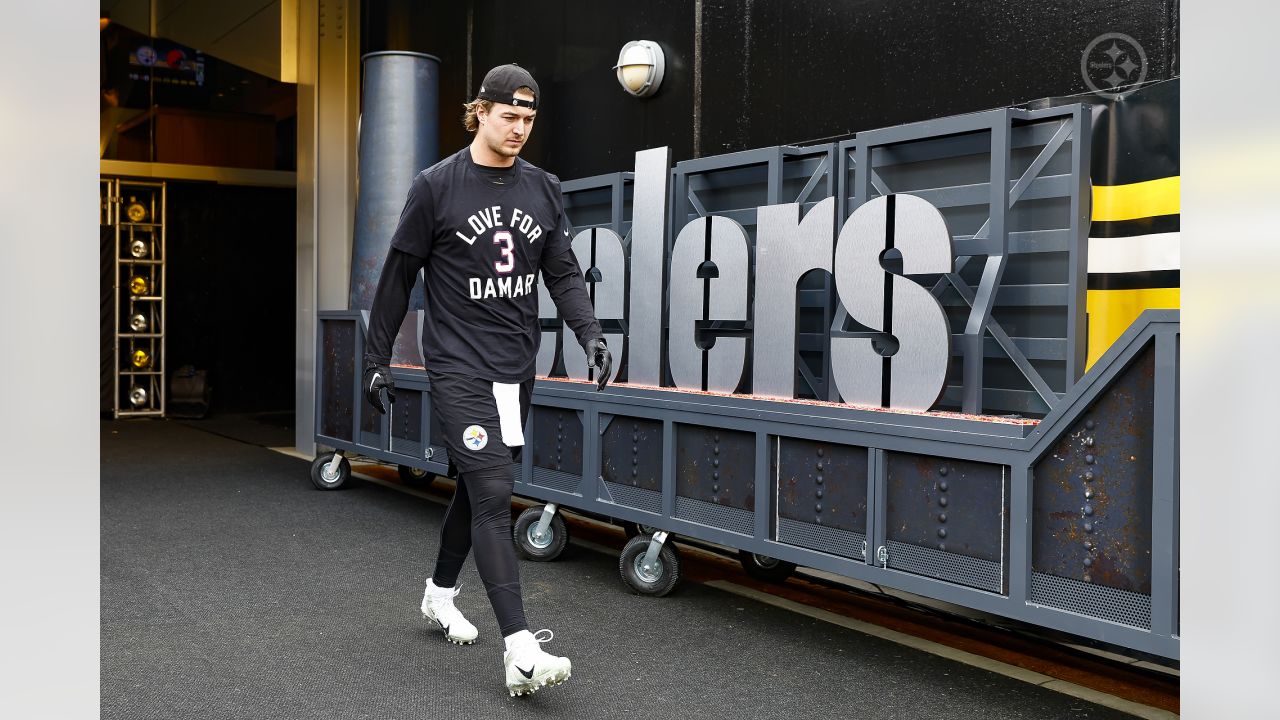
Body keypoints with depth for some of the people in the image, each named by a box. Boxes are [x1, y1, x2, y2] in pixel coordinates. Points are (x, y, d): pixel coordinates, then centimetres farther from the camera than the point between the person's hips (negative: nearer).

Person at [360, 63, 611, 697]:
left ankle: (440, 594, 39)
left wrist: (590, 333, -9)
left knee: (476, 485, 17)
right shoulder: (436, 186, -5)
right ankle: (519, 649, -16)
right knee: (492, 493, -14)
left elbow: (563, 272, 8)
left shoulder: (542, 189, 8)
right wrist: (377, 358, 1)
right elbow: (398, 276, 0)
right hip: (459, 366, -5)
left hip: (517, 369, 6)